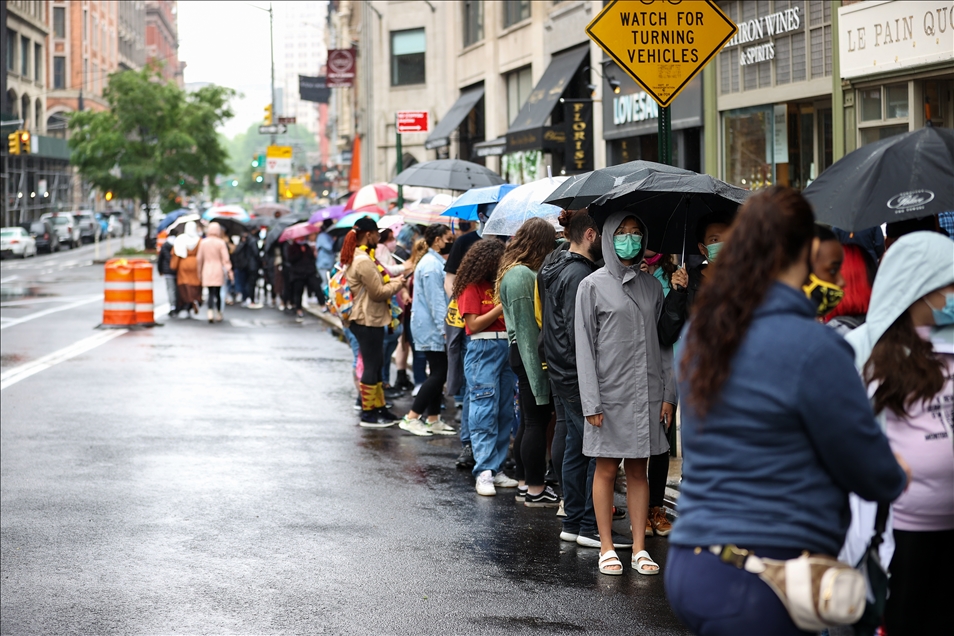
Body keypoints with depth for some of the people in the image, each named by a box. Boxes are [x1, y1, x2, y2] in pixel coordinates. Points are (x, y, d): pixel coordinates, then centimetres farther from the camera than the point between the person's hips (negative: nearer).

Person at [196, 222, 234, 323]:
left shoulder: (203, 243, 1)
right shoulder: (221, 243, -6)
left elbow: (199, 258, 7)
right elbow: (225, 259, -9)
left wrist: (199, 271, 18)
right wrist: (229, 270, -7)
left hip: (207, 271, 2)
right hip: (218, 270, -1)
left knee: (210, 293, 1)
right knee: (217, 293, 8)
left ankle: (210, 312, -18)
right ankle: (218, 313, 13)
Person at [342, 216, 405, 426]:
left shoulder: (358, 257, 13)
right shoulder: (363, 261, -20)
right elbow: (378, 293, -19)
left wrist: (393, 281, 7)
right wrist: (398, 284, -5)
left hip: (369, 320, 11)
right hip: (369, 321, -11)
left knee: (375, 367, 17)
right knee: (371, 367, -3)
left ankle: (379, 408, 25)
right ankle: (368, 414, 4)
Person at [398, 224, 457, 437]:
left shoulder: (436, 263, 17)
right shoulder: (431, 266, -17)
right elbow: (436, 301, -21)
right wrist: (445, 328, -23)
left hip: (433, 329, 10)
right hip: (432, 329, -10)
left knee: (438, 374, 11)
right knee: (439, 373, -11)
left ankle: (433, 420, 15)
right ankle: (411, 418, -9)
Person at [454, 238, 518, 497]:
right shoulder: (471, 288, -2)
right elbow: (474, 324, -9)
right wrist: (501, 307, -12)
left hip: (506, 348, 7)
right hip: (483, 350, -7)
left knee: (505, 412, 5)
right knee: (485, 412, -8)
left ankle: (496, 468, 10)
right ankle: (484, 472, -9)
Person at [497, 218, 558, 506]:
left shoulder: (518, 272, 15)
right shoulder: (522, 275, -16)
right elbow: (525, 326, -19)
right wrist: (537, 369, -19)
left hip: (524, 353, 10)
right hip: (529, 353, -10)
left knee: (529, 422, 16)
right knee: (536, 421, -5)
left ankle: (526, 482, 24)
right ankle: (535, 490, -1)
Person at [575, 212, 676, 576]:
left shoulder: (652, 286, 10)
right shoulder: (593, 286, -1)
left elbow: (664, 342, 11)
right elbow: (585, 346, -4)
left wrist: (668, 394, 3)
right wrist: (591, 402, -11)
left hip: (646, 392, 3)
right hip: (610, 393, -3)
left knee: (638, 470, 6)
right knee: (606, 469, 2)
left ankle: (640, 548, 10)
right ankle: (607, 548, 9)